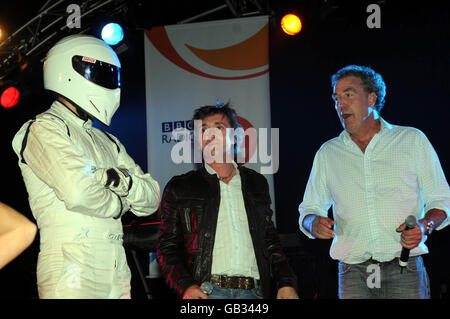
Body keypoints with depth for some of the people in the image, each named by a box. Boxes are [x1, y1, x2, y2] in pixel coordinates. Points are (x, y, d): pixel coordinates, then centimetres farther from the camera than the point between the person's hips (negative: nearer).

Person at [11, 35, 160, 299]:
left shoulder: (108, 142, 21)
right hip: (72, 276, -7)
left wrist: (121, 180, -6)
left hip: (116, 276, 7)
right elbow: (79, 192, -19)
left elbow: (151, 198, 14)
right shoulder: (43, 129, -3)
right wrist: (120, 203, 0)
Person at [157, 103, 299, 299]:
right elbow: (168, 249, 6)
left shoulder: (257, 183, 19)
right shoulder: (179, 188, 10)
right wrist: (186, 287, -9)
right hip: (206, 292, -2)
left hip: (254, 292, 2)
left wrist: (287, 283, 8)